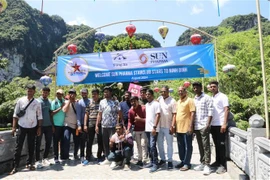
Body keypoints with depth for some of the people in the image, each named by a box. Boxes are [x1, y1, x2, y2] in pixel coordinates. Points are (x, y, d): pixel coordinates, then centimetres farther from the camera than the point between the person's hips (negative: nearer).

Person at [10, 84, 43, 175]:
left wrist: (39, 128, 0)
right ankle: (15, 166, 7)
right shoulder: (20, 101, -3)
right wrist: (14, 127, -4)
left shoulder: (37, 103, -1)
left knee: (31, 146, 10)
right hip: (22, 127, -1)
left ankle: (29, 163, 24)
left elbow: (39, 116, 3)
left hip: (32, 127, 1)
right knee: (18, 147, 0)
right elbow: (15, 115, 0)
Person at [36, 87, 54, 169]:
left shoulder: (49, 101, 10)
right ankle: (38, 160, 11)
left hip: (48, 125, 5)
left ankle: (45, 158, 26)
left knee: (48, 142, 11)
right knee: (38, 143, 3)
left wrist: (52, 125, 11)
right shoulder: (38, 101, -6)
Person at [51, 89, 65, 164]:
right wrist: (60, 108, -18)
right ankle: (56, 158, 9)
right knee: (56, 141, 3)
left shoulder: (64, 101, 9)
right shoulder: (54, 102, -5)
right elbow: (52, 113, -13)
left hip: (63, 124, 4)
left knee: (63, 141, 12)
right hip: (56, 125, -4)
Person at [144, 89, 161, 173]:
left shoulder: (156, 104, -8)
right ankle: (152, 162, 22)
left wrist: (154, 127, -20)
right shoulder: (146, 105, 15)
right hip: (147, 128, 8)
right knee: (150, 146, 12)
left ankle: (155, 164, -2)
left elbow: (158, 115, -14)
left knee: (153, 146, -9)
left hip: (153, 129, -8)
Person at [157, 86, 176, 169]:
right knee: (159, 143, 13)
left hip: (168, 126, -5)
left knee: (169, 144, 6)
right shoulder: (159, 99, 6)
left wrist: (172, 126, -14)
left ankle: (170, 161, 17)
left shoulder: (172, 101, -8)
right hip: (160, 126, 5)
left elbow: (174, 114, -10)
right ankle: (162, 159, 28)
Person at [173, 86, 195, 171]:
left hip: (186, 128, -8)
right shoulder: (178, 102, 16)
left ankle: (187, 163, 10)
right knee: (180, 146, 15)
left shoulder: (189, 100, -7)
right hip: (178, 128, 8)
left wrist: (190, 126, -19)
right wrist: (173, 125, 15)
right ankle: (182, 161, 26)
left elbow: (192, 113, -13)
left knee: (187, 147, 2)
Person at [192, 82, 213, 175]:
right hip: (196, 126, 6)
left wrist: (208, 124, -17)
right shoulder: (194, 99, 15)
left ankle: (207, 165, 1)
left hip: (204, 125, -6)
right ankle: (202, 163, 20)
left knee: (206, 146, -4)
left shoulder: (207, 98, -3)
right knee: (200, 146, 12)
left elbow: (210, 112, -9)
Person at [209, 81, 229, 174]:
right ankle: (218, 161, 25)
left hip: (220, 124, -6)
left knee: (221, 145, -3)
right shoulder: (211, 98, 14)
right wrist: (209, 124, 12)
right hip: (213, 125, 6)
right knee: (216, 144, 14)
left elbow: (226, 110, -11)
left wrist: (224, 123, -19)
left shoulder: (223, 96, -5)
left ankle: (223, 165, 4)